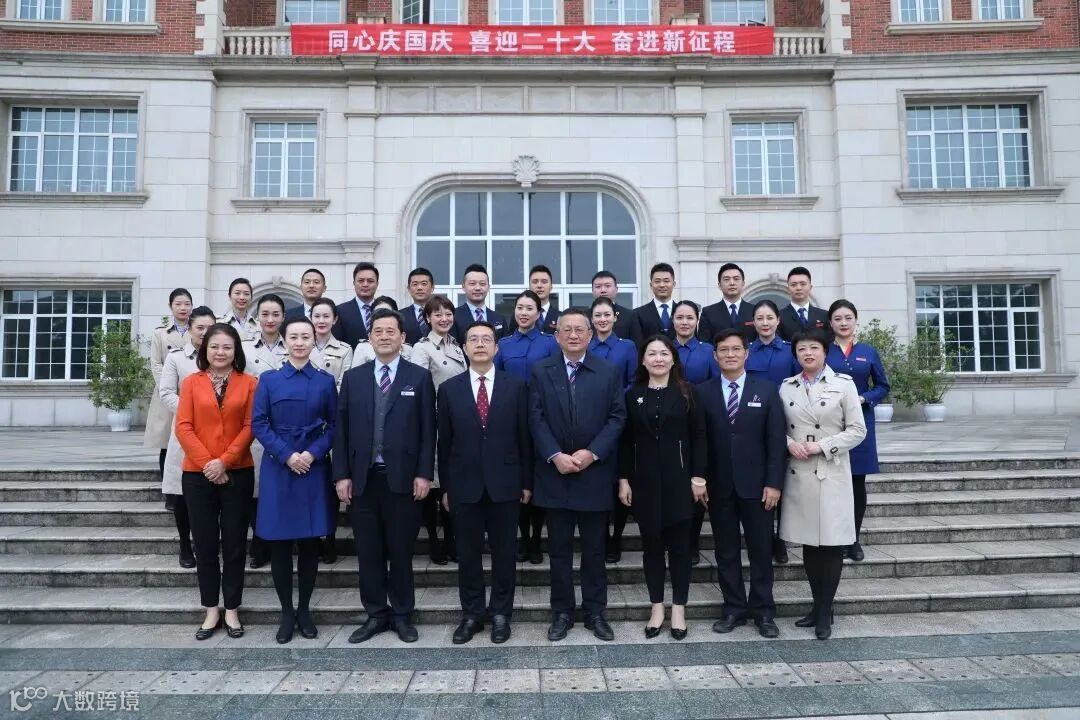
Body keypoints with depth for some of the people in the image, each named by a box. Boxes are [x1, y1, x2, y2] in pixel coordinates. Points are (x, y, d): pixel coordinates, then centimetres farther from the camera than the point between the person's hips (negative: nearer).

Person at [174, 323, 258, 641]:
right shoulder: (191, 382, 5)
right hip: (198, 474, 1)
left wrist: (224, 461, -14)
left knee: (234, 543, 6)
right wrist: (207, 463, -11)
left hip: (238, 473, -1)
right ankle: (211, 610, 19)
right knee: (205, 543, 8)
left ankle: (232, 610, 17)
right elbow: (183, 427, -1)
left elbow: (249, 427, -3)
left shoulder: (248, 383, 2)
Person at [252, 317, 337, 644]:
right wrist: (287, 455, -13)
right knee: (279, 543, 2)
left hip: (314, 469, 0)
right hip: (278, 468, 0)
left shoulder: (326, 381, 6)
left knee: (310, 542, 4)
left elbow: (334, 425, 3)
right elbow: (258, 424, -1)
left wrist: (313, 454, -12)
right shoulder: (269, 379, 5)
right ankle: (286, 611, 16)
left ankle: (304, 609, 19)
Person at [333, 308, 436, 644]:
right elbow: (342, 429, 6)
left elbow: (427, 430, -1)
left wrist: (424, 473, -8)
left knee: (401, 550, 7)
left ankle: (402, 615, 21)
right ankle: (376, 614, 23)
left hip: (403, 477, -2)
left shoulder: (419, 377, 2)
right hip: (363, 478, 2)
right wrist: (342, 474, -1)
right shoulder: (353, 377, 9)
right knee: (368, 551, 9)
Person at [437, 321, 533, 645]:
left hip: (504, 482, 0)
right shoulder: (449, 389, 3)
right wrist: (445, 485, 3)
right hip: (464, 484, 1)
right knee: (468, 553, 9)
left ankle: (501, 613, 23)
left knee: (503, 552, 8)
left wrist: (527, 482, 0)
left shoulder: (516, 385, 1)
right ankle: (472, 614, 23)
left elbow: (524, 436, 2)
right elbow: (444, 441, 4)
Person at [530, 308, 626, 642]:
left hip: (594, 474, 0)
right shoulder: (540, 371, 3)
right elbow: (536, 419, -2)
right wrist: (555, 456, -14)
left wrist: (592, 452, -13)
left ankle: (595, 612, 22)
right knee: (559, 548, 9)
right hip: (554, 473, 0)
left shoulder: (609, 372, 3)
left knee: (594, 548, 9)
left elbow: (617, 417, -1)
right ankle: (562, 613, 20)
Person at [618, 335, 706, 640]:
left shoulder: (687, 392, 1)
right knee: (651, 544, 8)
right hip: (644, 480, 1)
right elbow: (626, 441, 4)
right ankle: (657, 607, 19)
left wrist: (698, 477, -8)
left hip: (678, 479, -1)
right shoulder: (633, 395, 5)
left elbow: (699, 437, -1)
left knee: (679, 544, 5)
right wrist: (623, 479, -2)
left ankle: (678, 608, 17)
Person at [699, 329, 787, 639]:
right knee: (726, 551, 8)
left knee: (761, 550, 7)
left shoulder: (766, 390, 2)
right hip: (718, 486, 1)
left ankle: (763, 611, 20)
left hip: (756, 485, 0)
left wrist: (774, 482, -8)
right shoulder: (702, 392, 2)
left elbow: (776, 439, -2)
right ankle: (734, 608, 21)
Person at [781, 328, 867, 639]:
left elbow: (857, 430, -3)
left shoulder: (843, 384, -1)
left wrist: (822, 446, -13)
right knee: (808, 543, 9)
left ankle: (825, 612, 12)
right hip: (799, 473, 3)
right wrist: (790, 443, -9)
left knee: (832, 543, 0)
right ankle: (817, 606, 23)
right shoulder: (786, 387, 8)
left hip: (832, 474, -3)